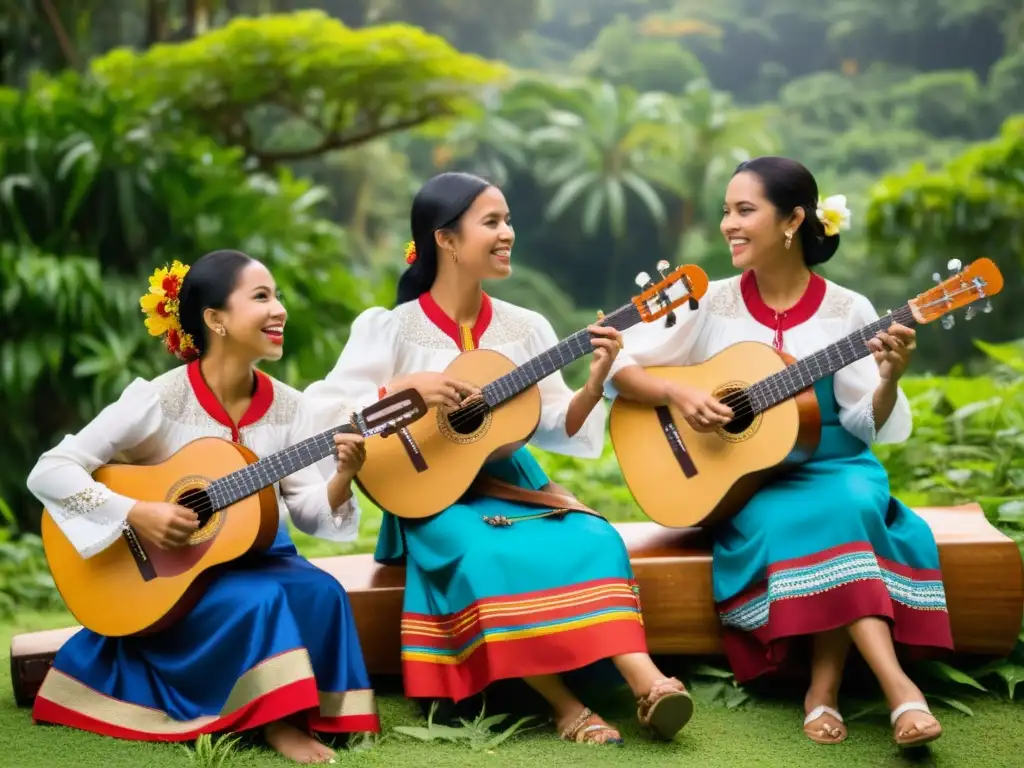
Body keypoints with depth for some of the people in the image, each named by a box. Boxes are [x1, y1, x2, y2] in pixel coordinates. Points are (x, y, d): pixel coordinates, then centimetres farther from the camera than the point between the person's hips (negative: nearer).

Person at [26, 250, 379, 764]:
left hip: (250, 554, 5)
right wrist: (135, 513, -28)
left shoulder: (285, 406, -3)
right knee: (259, 600, -30)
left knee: (321, 592, -22)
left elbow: (307, 511, -3)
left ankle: (306, 712, -9)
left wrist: (343, 477, -23)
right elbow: (49, 472, -19)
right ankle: (274, 721, -13)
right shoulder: (159, 400, -18)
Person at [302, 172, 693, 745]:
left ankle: (647, 686, -41)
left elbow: (556, 426, 5)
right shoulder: (390, 328, -4)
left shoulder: (525, 328, 7)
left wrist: (593, 385, -13)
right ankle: (568, 707, -28)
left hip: (512, 485, 4)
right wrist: (405, 388, -22)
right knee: (489, 557, -34)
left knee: (594, 540, -25)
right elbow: (322, 413, -11)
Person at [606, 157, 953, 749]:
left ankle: (826, 685, -26)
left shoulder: (846, 311, -2)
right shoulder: (711, 304, 0)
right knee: (799, 521, -32)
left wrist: (889, 381, -27)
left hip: (832, 468, 1)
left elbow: (867, 426, -6)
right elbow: (620, 367, 0)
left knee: (849, 504, -34)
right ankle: (898, 689, -35)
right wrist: (677, 395, -17)